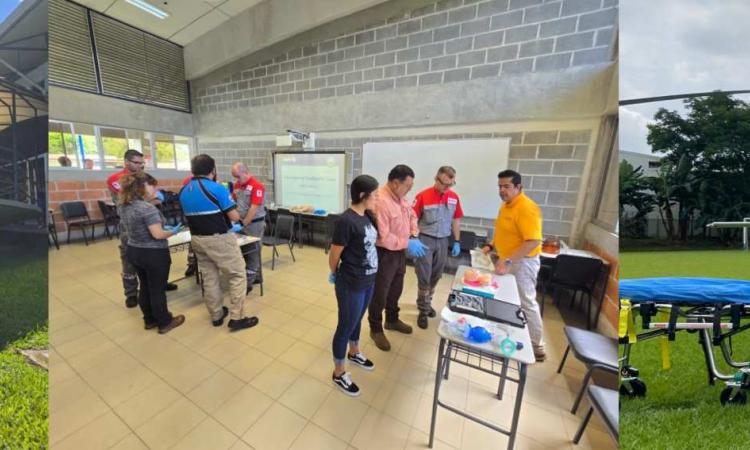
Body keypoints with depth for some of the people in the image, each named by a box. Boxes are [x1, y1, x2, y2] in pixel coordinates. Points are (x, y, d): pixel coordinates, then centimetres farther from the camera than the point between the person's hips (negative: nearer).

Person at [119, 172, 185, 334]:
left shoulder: (123, 207, 4)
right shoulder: (147, 208, -24)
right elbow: (158, 234, -26)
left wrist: (162, 227, 11)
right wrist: (173, 231, -8)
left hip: (133, 252, 8)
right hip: (153, 255, -8)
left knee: (145, 287, 20)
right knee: (158, 289, 5)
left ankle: (150, 320, 34)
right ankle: (165, 323, 21)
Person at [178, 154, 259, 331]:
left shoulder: (184, 191, 8)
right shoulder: (217, 188, -16)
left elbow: (189, 216, 18)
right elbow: (235, 217, -16)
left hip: (197, 239, 8)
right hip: (219, 239, -7)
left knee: (209, 278, 15)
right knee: (237, 276, 1)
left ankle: (216, 315, 27)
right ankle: (236, 318, 4)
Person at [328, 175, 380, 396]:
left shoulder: (367, 216, -1)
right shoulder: (347, 220, -26)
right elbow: (334, 255, -16)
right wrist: (335, 274, 0)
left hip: (368, 281, 8)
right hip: (351, 285, -8)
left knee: (357, 320, 27)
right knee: (346, 326, 12)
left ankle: (354, 353, 54)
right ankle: (338, 373, 36)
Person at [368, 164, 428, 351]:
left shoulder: (400, 197, 3)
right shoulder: (380, 201, -27)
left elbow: (411, 215, 16)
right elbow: (383, 237, -29)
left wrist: (414, 234, -2)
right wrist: (408, 243, -22)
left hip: (400, 251, 9)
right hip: (385, 254, -9)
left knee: (396, 289, 25)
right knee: (380, 293, 10)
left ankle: (392, 320, 48)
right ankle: (376, 329, 33)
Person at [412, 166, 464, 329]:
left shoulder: (454, 197, 1)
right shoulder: (423, 196, -14)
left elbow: (456, 220, 10)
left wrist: (457, 242, 9)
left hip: (443, 241, 5)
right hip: (425, 239, -4)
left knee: (435, 276, 15)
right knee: (424, 276, 2)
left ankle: (426, 303, 36)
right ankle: (424, 309, 20)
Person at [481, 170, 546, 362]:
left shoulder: (527, 209, -22)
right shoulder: (505, 205, 7)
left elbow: (534, 241, -28)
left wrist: (509, 261, -31)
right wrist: (491, 246, 7)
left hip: (522, 262, -9)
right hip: (507, 260, 9)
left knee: (526, 303, 2)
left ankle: (537, 348, 19)